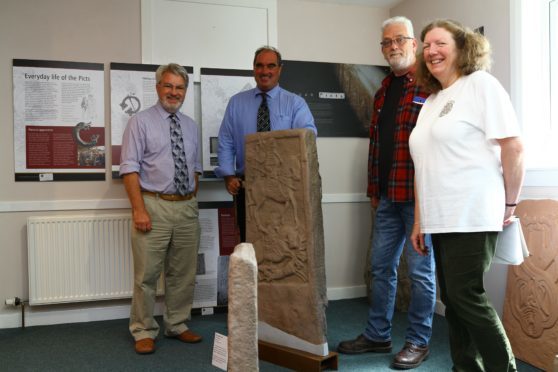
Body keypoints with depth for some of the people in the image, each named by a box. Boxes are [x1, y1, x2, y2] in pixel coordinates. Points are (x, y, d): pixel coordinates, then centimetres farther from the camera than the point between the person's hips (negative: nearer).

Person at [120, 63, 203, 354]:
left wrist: (192, 202, 12)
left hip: (187, 207, 5)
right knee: (147, 274, 0)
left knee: (183, 273, 12)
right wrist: (139, 210, -16)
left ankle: (177, 325, 27)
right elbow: (130, 169, -9)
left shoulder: (190, 126, 13)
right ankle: (144, 331, 16)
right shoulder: (140, 122, -3)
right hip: (154, 206, -5)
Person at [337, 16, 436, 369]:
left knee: (421, 270, 4)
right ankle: (378, 335, 26)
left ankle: (418, 341, 18)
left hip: (420, 194, -7)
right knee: (382, 267, 13)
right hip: (388, 196, 8)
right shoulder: (383, 91, 17)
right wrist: (374, 189, 16)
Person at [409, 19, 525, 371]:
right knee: (453, 300, 10)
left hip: (471, 217, -7)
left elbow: (514, 147, -10)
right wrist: (419, 221, 15)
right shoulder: (431, 102, 19)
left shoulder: (480, 83, -3)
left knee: (466, 296, -7)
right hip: (441, 219, 7)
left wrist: (509, 204, -6)